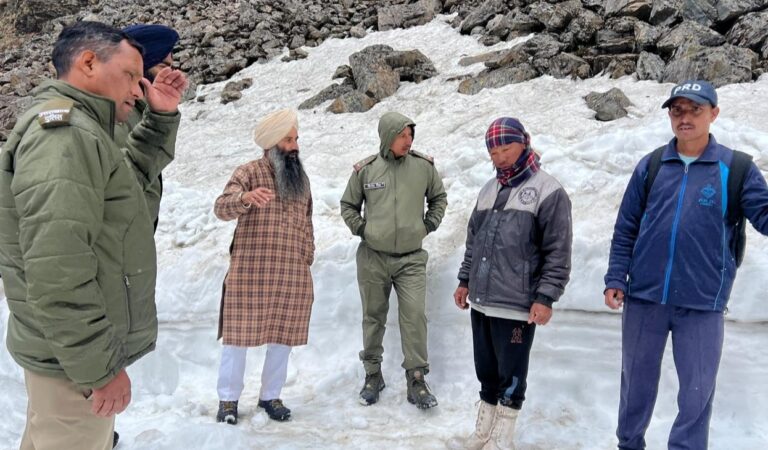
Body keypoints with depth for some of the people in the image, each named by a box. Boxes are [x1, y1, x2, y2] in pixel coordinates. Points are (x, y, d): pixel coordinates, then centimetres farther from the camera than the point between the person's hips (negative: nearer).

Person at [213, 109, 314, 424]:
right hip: (249, 274, -4)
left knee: (283, 339, 9)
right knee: (238, 336, 5)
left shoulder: (301, 179, 13)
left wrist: (306, 264, 10)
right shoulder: (248, 172, -2)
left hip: (292, 277, 5)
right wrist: (246, 197, -38)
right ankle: (228, 399, 20)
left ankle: (270, 396, 25)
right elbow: (222, 208, -17)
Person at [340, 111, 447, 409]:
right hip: (373, 257, 1)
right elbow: (348, 205, 12)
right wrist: (360, 228, -1)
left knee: (415, 316, -7)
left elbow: (439, 197, 16)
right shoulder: (365, 169, -3)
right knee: (373, 317, 12)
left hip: (411, 258, 0)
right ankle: (373, 375, 28)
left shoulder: (424, 166, -2)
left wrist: (430, 224, 4)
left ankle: (416, 380, 7)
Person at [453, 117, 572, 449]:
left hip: (517, 306, -6)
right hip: (481, 302, 6)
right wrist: (465, 280, 18)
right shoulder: (488, 190, 14)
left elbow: (558, 252, -11)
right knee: (486, 371, 17)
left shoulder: (547, 191, -8)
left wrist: (545, 298, -14)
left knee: (511, 375, 6)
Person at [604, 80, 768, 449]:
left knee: (697, 392, 8)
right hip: (643, 297, 2)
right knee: (636, 382, 16)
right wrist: (616, 279, -1)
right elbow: (625, 230, 5)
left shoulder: (737, 168, 0)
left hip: (702, 304, -2)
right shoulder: (650, 166, 4)